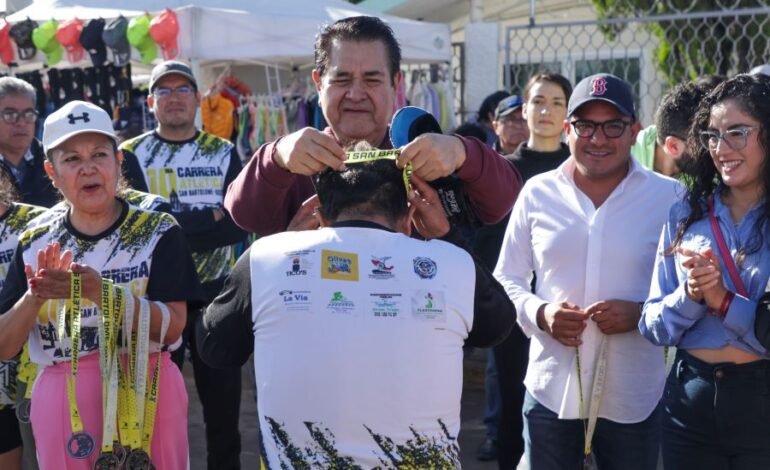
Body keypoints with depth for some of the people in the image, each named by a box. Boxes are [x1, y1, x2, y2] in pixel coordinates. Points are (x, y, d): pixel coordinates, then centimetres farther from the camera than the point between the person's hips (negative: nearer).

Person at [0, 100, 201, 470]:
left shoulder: (158, 232, -4)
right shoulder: (35, 245, 4)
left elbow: (172, 326, -14)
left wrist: (101, 293, -27)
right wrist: (34, 296, -18)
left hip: (146, 397, -2)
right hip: (61, 407, 2)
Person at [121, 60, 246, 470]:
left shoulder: (224, 154, 4)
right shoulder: (132, 156, 0)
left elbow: (238, 225, -9)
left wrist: (174, 223, -19)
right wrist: (211, 218, -15)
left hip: (217, 293, 1)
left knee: (223, 401, 9)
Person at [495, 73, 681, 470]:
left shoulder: (668, 196, -3)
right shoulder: (537, 192, 2)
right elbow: (506, 279, 9)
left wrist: (642, 313, -16)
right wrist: (539, 313, -11)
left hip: (633, 399, -1)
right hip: (550, 390, 1)